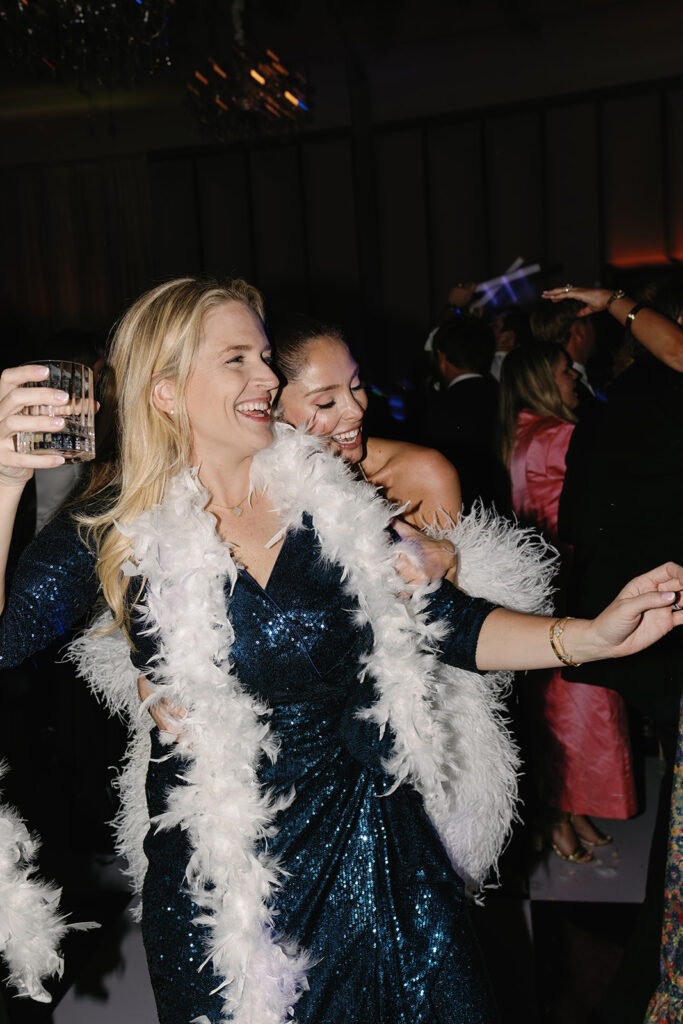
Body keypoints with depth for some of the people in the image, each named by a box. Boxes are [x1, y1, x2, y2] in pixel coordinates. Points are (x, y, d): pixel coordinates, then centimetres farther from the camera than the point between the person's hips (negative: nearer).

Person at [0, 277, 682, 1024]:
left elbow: (444, 622, 0)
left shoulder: (329, 500, -2)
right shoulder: (116, 536, -7)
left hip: (372, 847, 3)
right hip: (219, 875, -2)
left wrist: (592, 636, -11)